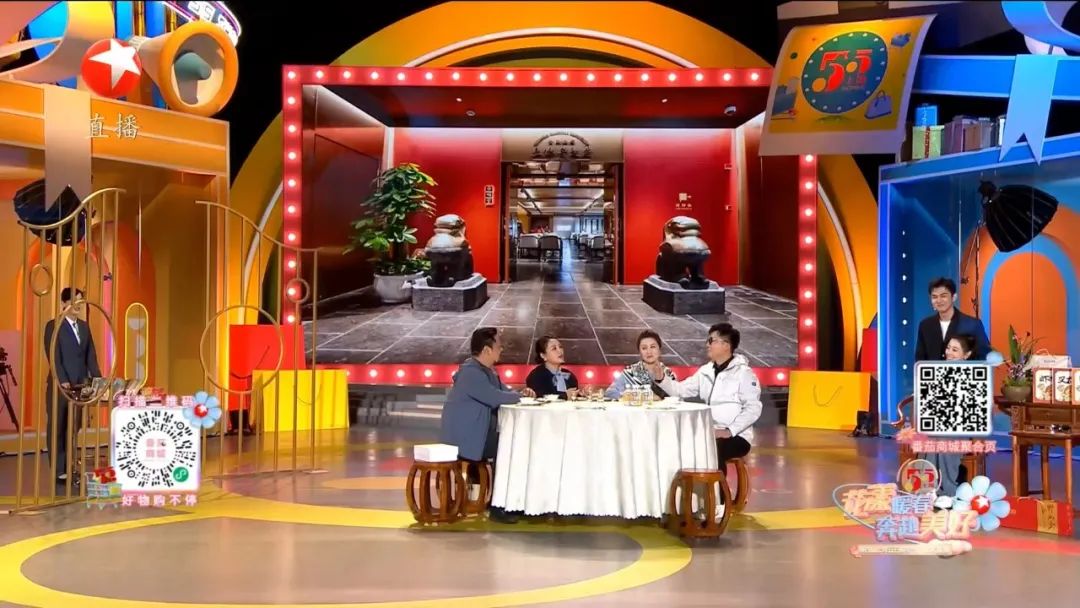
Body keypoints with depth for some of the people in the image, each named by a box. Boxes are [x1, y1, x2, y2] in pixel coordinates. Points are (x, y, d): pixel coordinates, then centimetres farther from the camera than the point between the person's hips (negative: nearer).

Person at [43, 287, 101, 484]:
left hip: (80, 385, 6)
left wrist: (97, 380, 2)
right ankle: (59, 471, 3)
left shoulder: (84, 326, 14)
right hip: (60, 386, -6)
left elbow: (91, 355, 12)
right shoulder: (53, 326, -5)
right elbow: (54, 357, -13)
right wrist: (63, 381, -23)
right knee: (58, 429, 1)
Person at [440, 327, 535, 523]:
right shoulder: (470, 372, -20)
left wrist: (521, 393, -3)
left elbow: (503, 391, 18)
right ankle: (498, 507, -14)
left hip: (477, 432, 10)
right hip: (464, 437, -10)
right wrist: (520, 396, -9)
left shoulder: (487, 370, 12)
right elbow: (496, 398, -26)